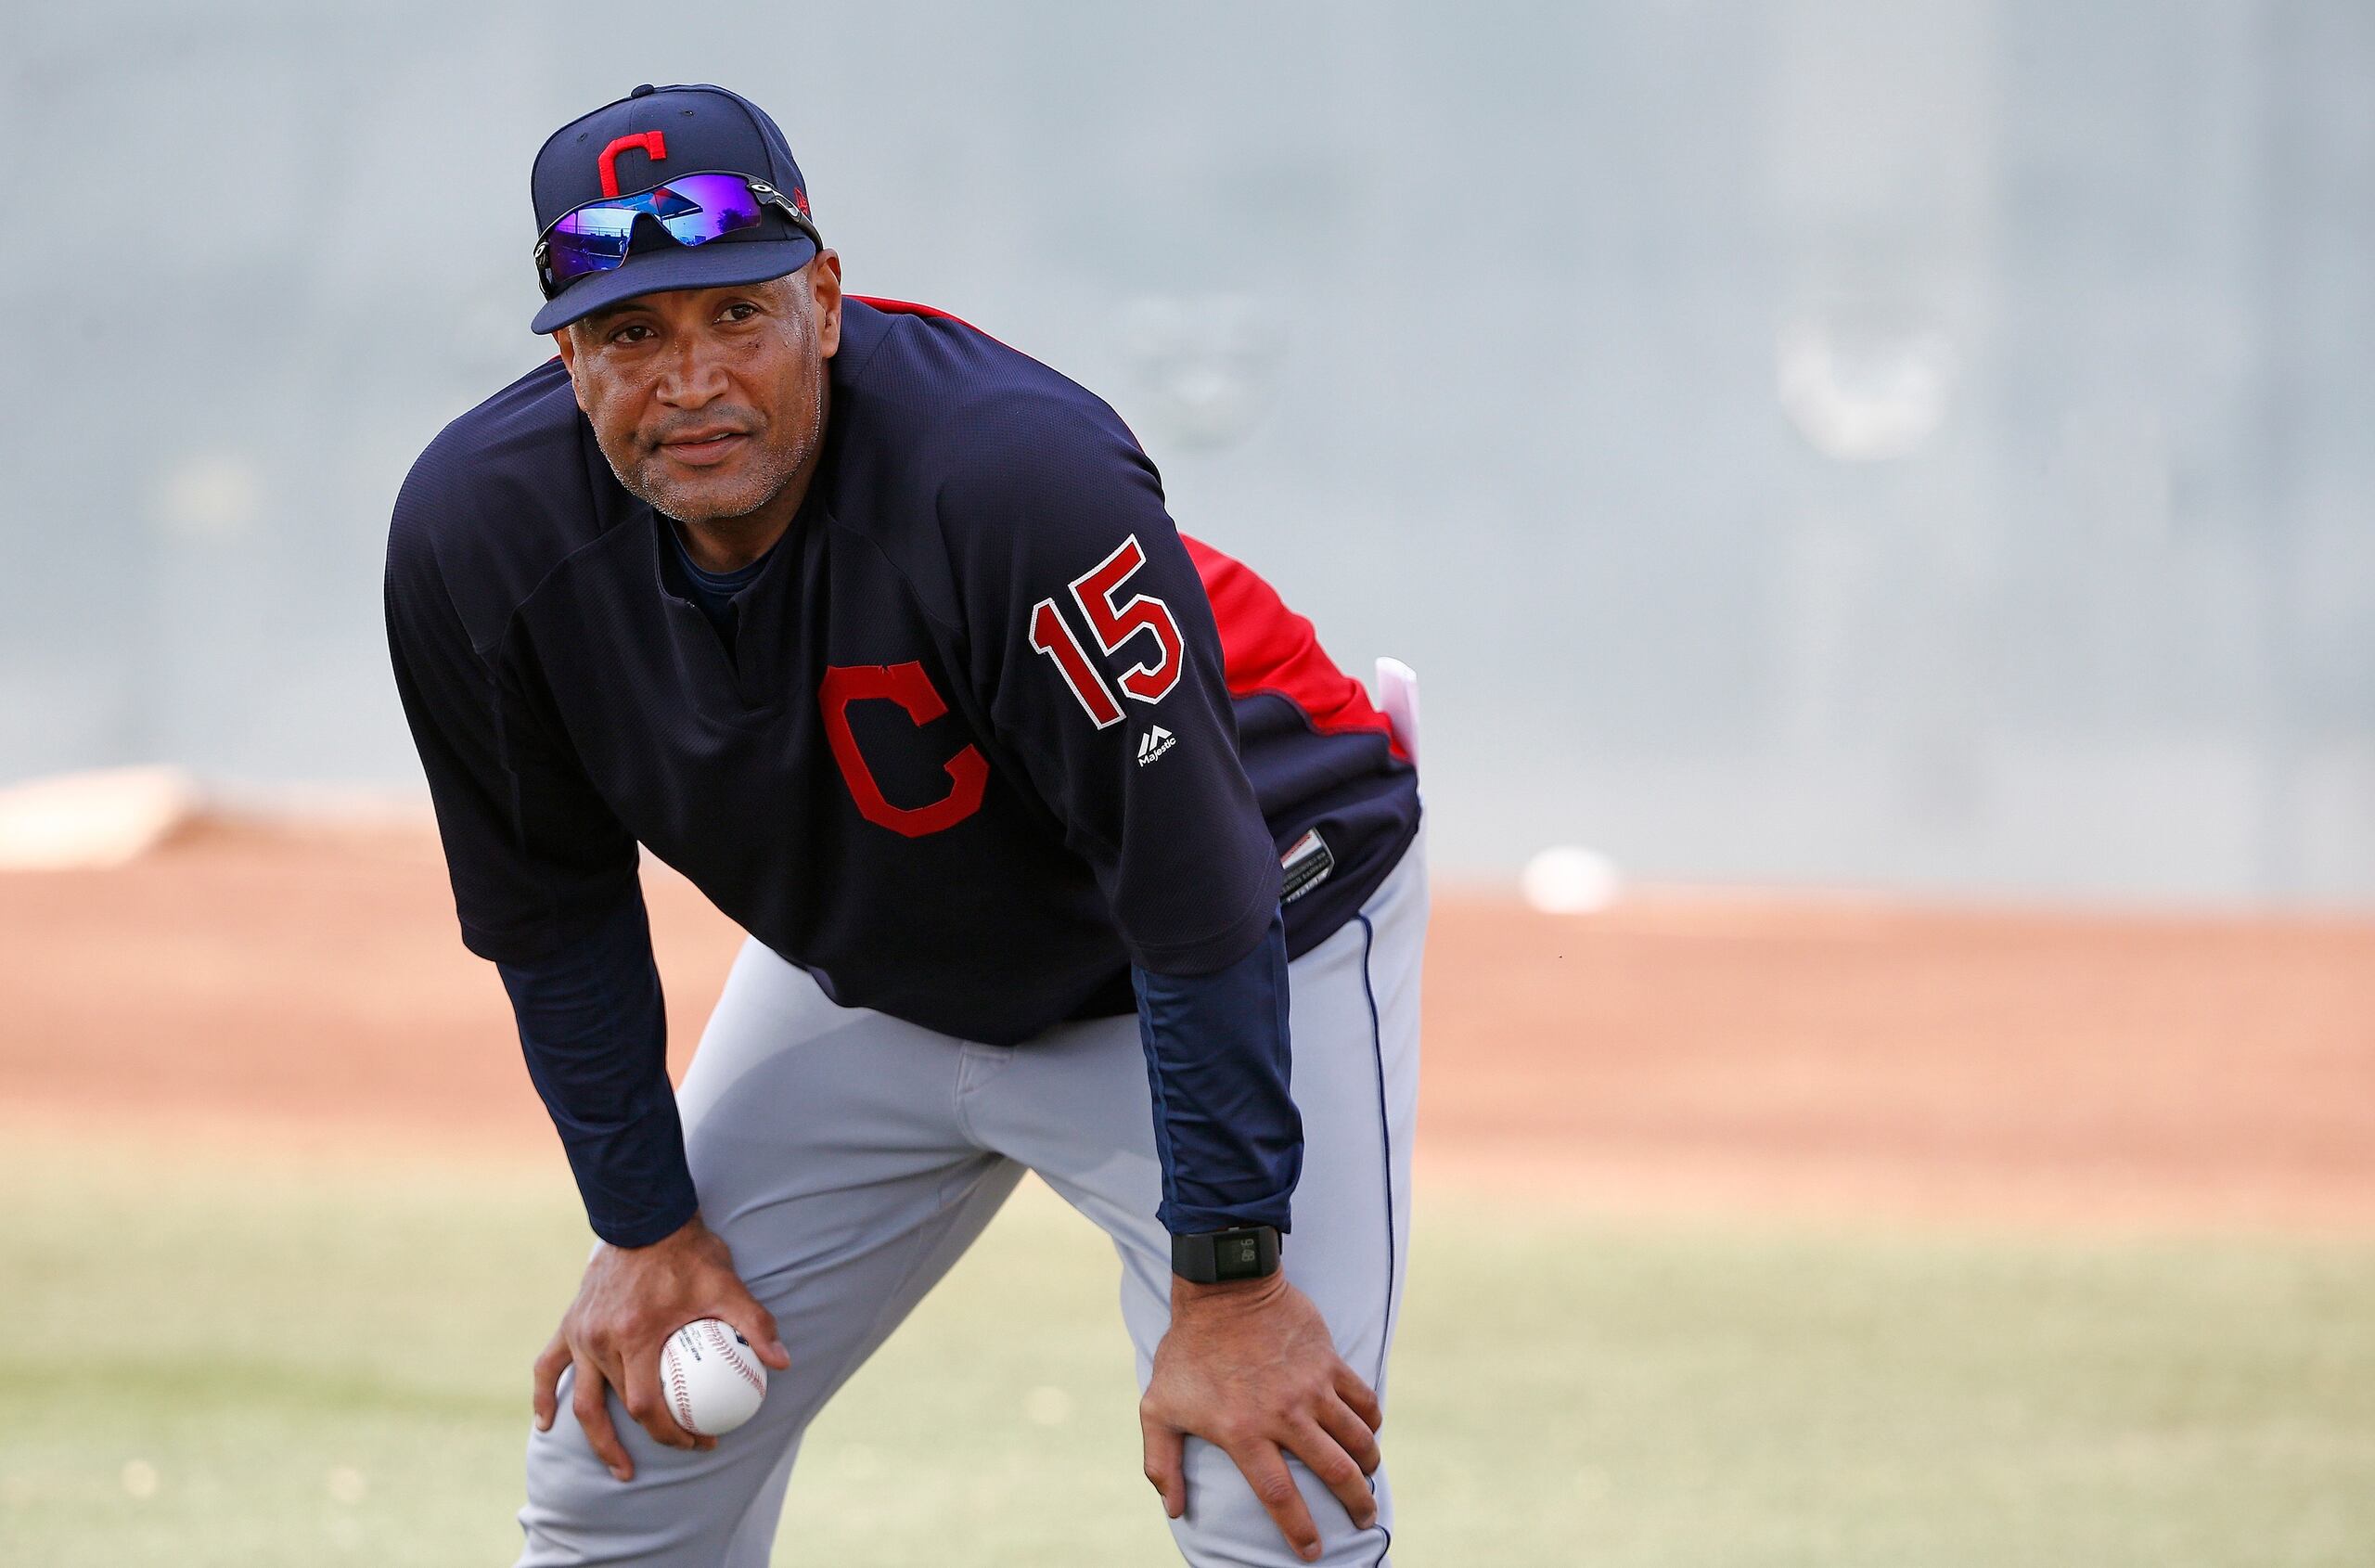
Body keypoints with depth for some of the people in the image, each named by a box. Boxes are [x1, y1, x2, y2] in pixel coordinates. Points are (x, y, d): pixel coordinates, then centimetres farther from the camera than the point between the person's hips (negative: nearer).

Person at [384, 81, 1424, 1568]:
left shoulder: (1019, 472, -38)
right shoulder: (479, 534, -22)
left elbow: (1196, 898, -32)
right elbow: (555, 907, -4)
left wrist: (1230, 1280, -31)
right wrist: (646, 1228, -3)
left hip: (1255, 936, -5)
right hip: (865, 979, 5)